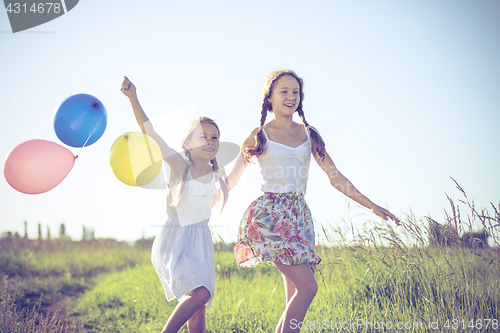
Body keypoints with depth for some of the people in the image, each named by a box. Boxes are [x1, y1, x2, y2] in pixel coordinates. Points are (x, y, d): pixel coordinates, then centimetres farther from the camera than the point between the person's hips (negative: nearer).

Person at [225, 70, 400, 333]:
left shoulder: (309, 134, 14)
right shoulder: (259, 135, 4)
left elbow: (334, 176, 13)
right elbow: (232, 178, 10)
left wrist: (372, 206, 8)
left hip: (299, 215, 5)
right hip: (269, 215, -5)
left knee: (295, 298, -2)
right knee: (307, 287, -18)